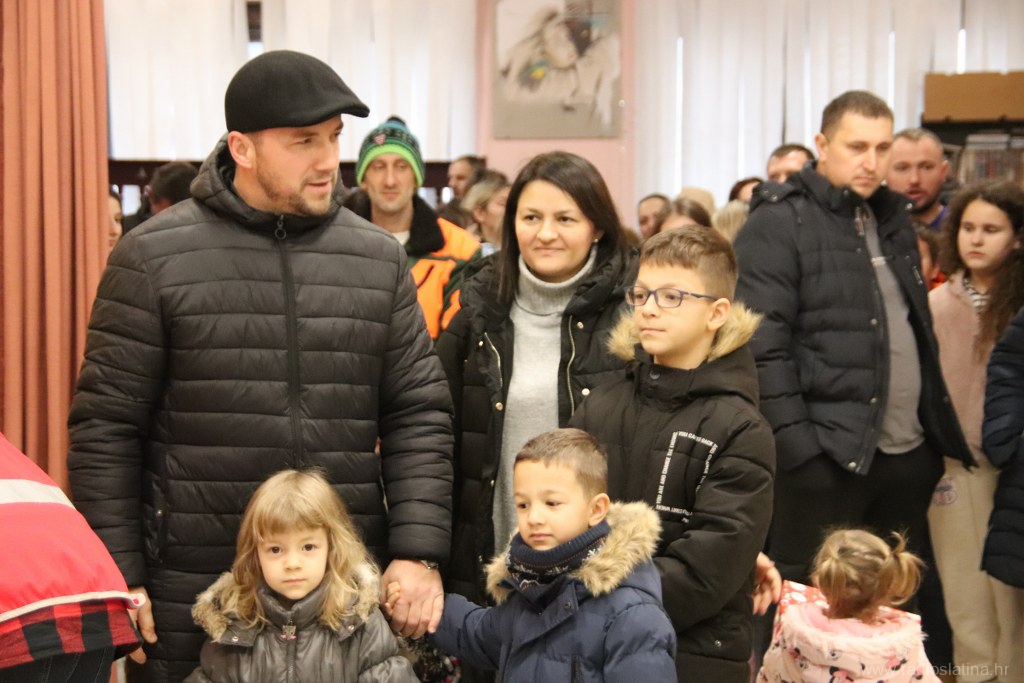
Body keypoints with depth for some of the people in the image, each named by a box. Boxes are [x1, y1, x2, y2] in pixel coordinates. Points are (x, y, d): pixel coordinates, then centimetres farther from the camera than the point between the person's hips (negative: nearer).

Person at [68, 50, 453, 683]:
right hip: (191, 604, -2)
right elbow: (106, 427, -1)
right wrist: (118, 581, -5)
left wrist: (419, 553, -3)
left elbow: (420, 414, 7)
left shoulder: (378, 258, 6)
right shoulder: (155, 257, -2)